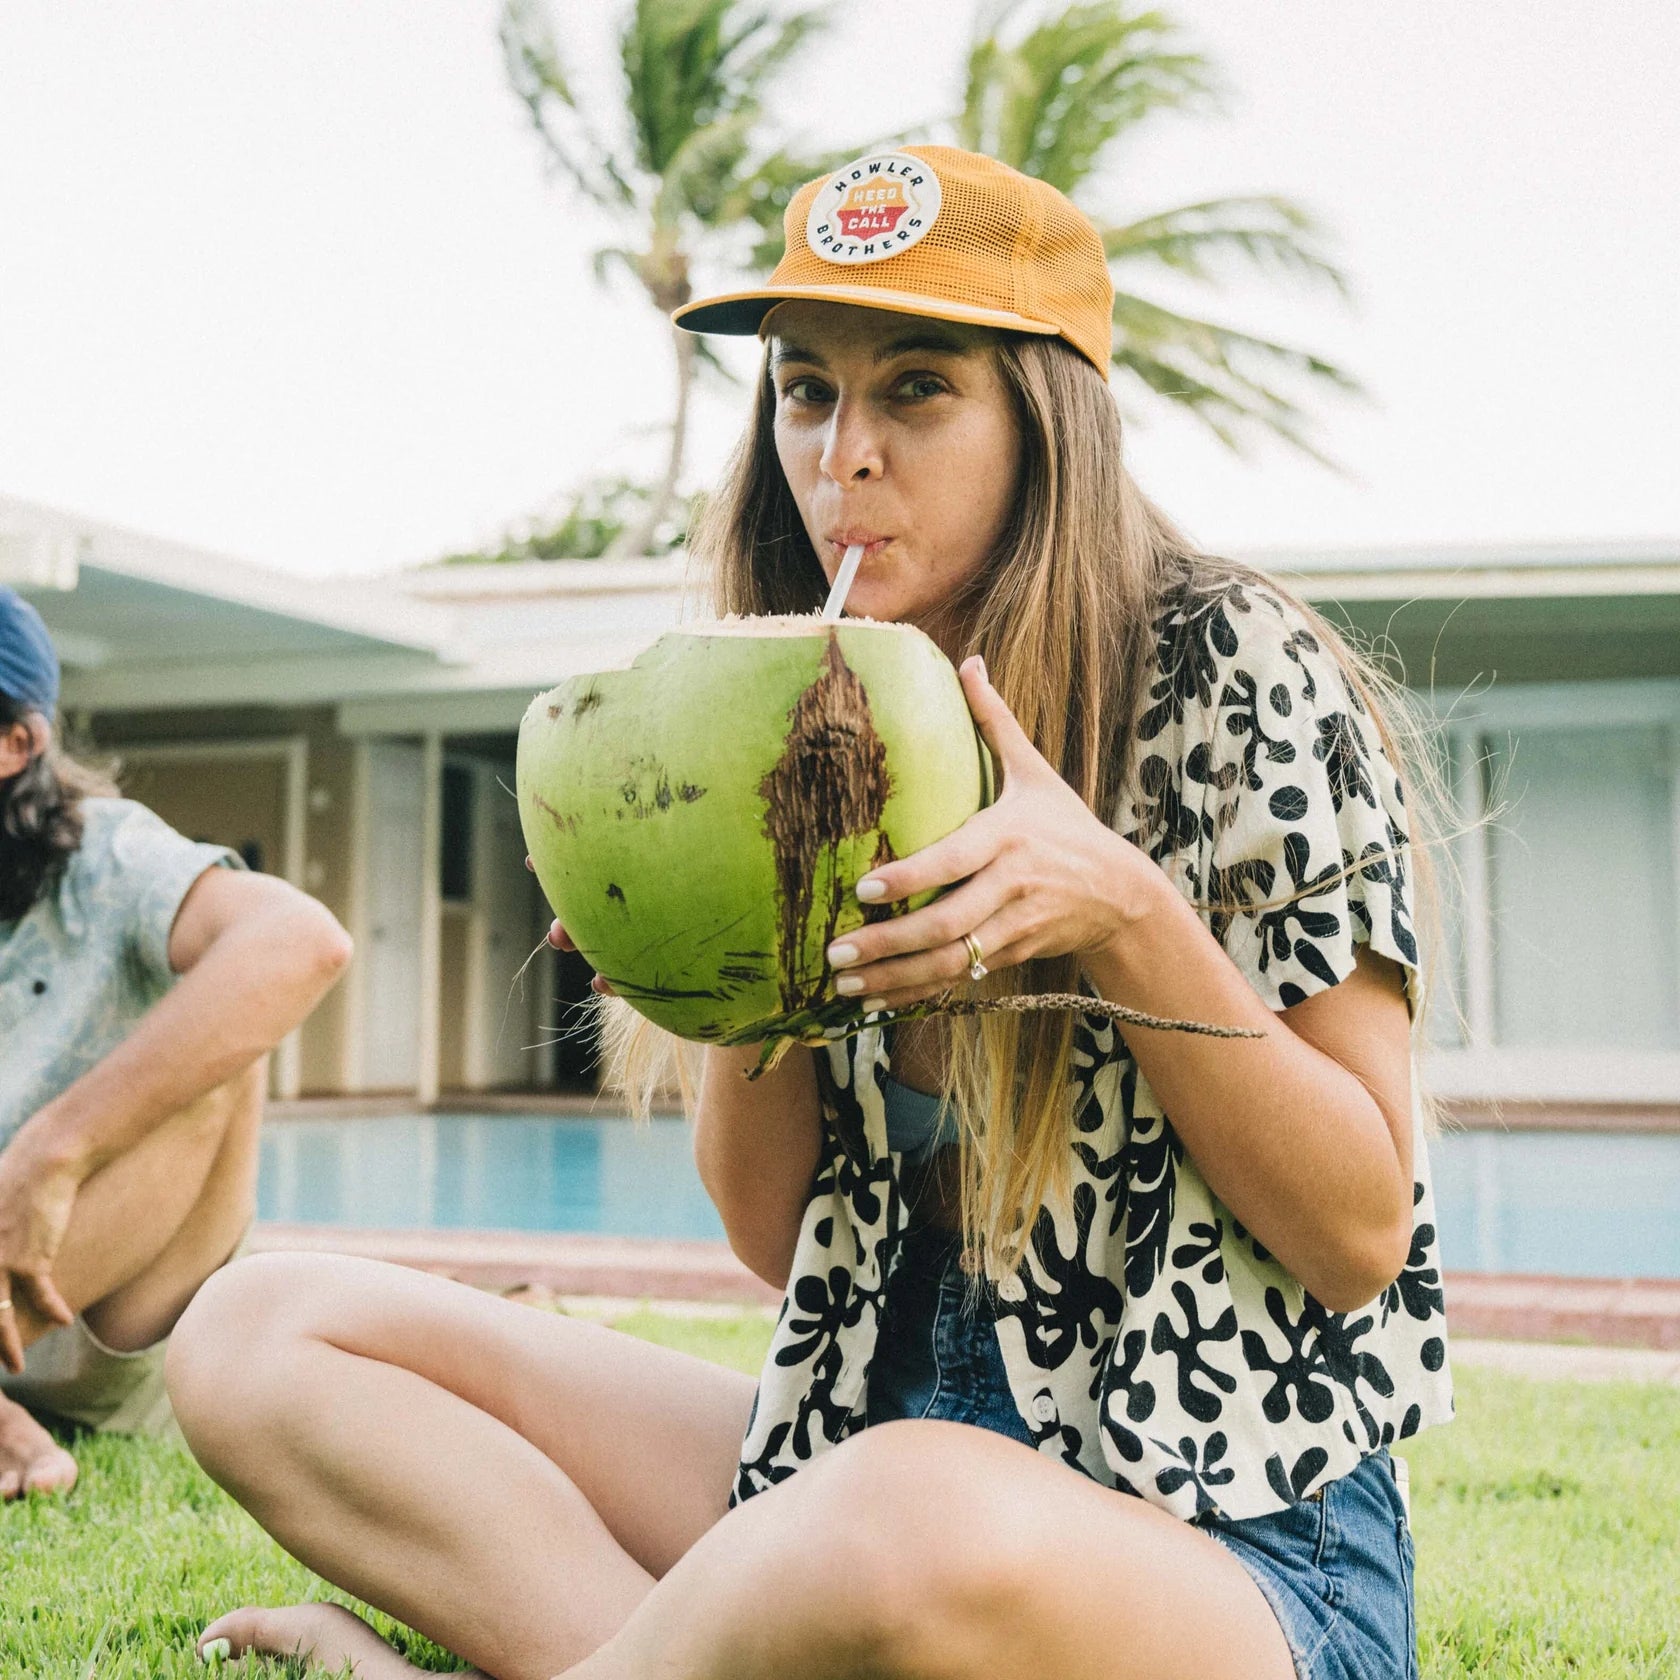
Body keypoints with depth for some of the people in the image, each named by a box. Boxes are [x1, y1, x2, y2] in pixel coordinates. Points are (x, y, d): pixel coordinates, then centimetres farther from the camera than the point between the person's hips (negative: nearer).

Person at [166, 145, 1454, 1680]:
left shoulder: (1232, 673, -9)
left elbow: (1361, 1235, -10)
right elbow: (776, 1235, 6)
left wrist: (1125, 919, -23)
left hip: (1242, 1540, -5)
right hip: (875, 1437, 6)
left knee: (916, 1518, -42)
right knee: (261, 1329, -3)